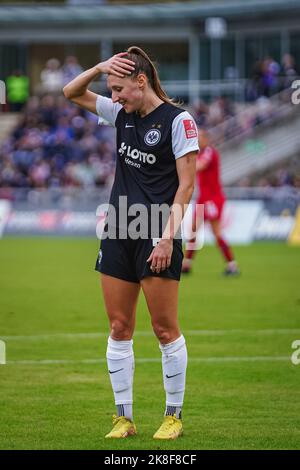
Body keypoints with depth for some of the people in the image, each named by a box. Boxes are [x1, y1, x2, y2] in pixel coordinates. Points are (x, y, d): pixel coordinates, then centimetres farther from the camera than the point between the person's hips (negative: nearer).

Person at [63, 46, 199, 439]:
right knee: (119, 329, 6)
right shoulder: (122, 114, 10)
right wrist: (101, 67, 0)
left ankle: (174, 416, 10)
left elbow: (185, 185, -11)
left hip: (156, 238, -7)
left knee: (165, 329, -1)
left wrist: (168, 237, -16)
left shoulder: (177, 120, -9)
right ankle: (124, 418, 11)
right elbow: (72, 93, 18)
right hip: (118, 235, 7)